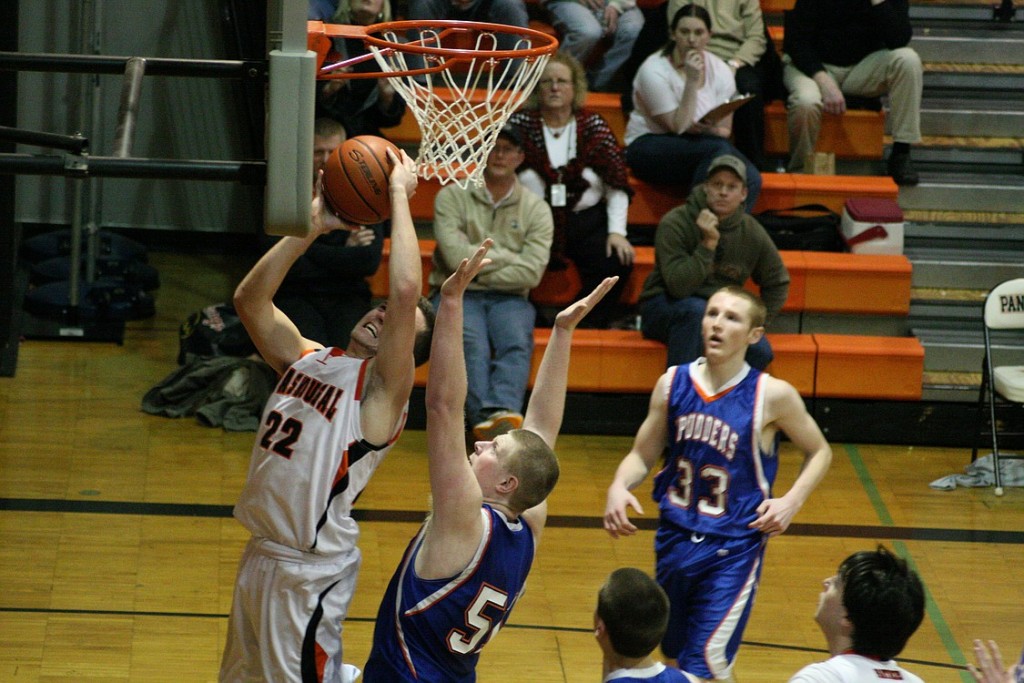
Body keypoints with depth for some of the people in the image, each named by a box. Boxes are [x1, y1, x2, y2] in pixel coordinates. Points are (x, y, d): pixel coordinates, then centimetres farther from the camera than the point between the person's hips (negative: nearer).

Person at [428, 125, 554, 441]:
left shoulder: (536, 209, 8)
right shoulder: (452, 197, 4)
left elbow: (531, 272, -4)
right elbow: (457, 257, -10)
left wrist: (480, 271, -5)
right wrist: (508, 257, -1)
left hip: (508, 298, 1)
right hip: (457, 296, -1)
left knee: (517, 343, -32)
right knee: (471, 344, -33)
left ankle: (502, 413, -57)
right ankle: (486, 419, -53)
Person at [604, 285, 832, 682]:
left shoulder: (771, 395, -11)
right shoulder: (673, 384, -2)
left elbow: (819, 453, 3)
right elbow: (642, 456, 7)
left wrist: (792, 501, -12)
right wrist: (619, 487, -14)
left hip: (733, 548, -5)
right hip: (675, 539, 5)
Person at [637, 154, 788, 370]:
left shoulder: (752, 233, -1)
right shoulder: (675, 223, -15)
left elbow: (777, 283, 15)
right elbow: (679, 286, -25)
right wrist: (708, 243, -29)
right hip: (665, 307, -4)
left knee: (760, 351, -23)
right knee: (695, 309, -38)